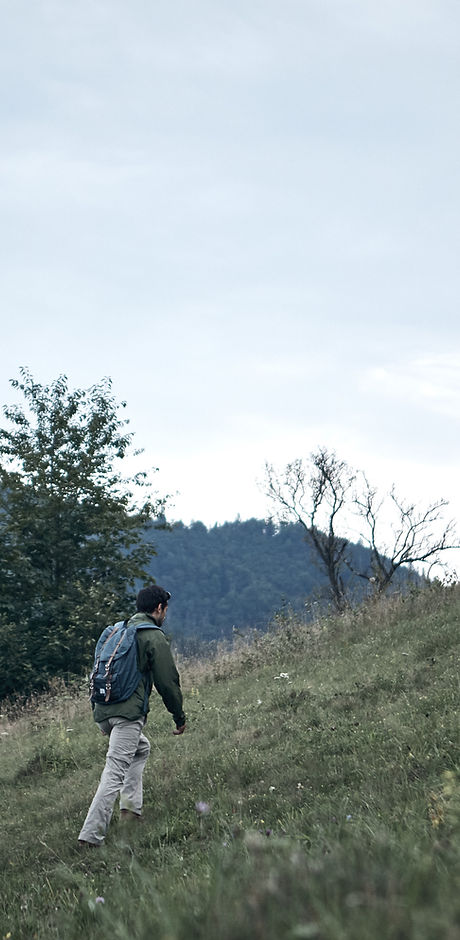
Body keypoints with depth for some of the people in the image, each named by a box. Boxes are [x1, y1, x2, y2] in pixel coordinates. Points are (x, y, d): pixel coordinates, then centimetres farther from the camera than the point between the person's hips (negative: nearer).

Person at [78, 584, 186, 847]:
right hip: (128, 712, -8)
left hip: (103, 711, 8)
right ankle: (91, 835, -21)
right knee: (115, 771, -12)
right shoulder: (155, 637, -3)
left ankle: (131, 808, 21)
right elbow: (167, 681, -4)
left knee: (142, 748, 30)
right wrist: (180, 717, 6)